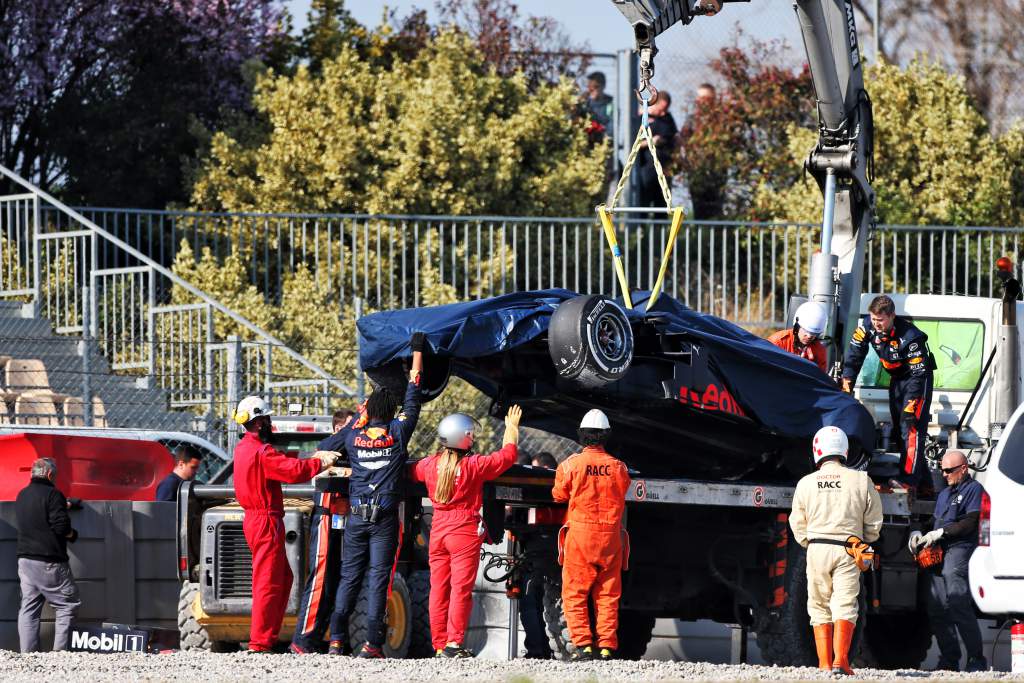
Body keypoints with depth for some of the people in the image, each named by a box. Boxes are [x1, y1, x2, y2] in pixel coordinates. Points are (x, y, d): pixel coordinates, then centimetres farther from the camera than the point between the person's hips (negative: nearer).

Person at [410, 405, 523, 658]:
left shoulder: (430, 464, 1)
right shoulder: (473, 466, -12)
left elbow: (408, 472, 22)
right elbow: (507, 455, 0)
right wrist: (512, 428, 17)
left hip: (438, 530, 5)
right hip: (465, 532, -5)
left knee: (438, 588, 8)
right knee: (461, 588, -5)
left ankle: (439, 644, 8)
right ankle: (454, 643, -11)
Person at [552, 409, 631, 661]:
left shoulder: (571, 464, -7)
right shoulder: (618, 467, -1)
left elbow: (558, 496, 7)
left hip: (580, 534, -2)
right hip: (611, 535, 2)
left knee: (574, 593, 3)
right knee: (608, 595, 7)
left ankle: (583, 645, -6)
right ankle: (607, 647, 4)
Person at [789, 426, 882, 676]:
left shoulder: (806, 483, 1)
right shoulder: (861, 481, -2)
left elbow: (798, 525, 8)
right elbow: (874, 523, 5)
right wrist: (864, 543, 22)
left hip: (817, 550, 1)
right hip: (848, 551, -1)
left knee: (820, 608, 10)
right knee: (844, 606, -3)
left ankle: (824, 663, 6)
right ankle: (840, 661, -17)